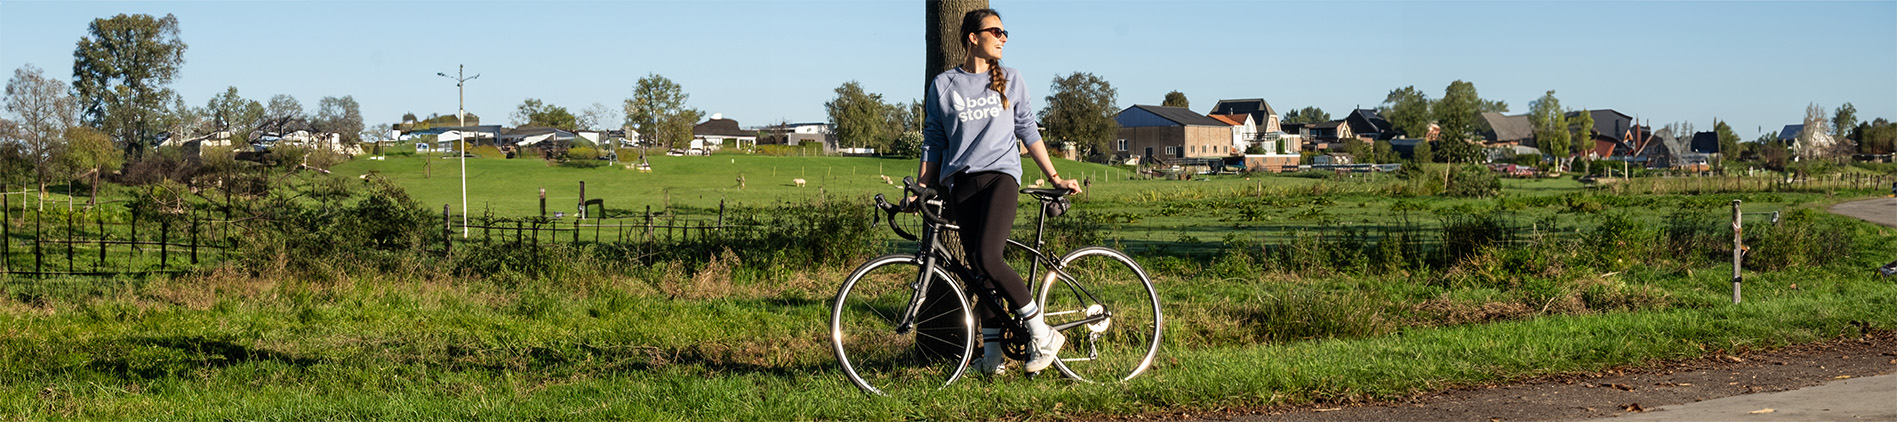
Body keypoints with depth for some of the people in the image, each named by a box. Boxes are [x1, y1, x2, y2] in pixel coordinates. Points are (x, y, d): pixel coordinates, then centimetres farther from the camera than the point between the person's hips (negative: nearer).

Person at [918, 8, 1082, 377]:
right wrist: (922, 190, 6)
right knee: (980, 271, -1)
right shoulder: (943, 85, 10)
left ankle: (1042, 334, -13)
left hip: (1000, 176, -2)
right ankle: (992, 354, 5)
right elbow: (933, 141, 13)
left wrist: (1055, 178, 12)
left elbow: (1028, 132, 16)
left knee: (988, 259, -22)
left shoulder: (1010, 81, 13)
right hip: (961, 183, 2)